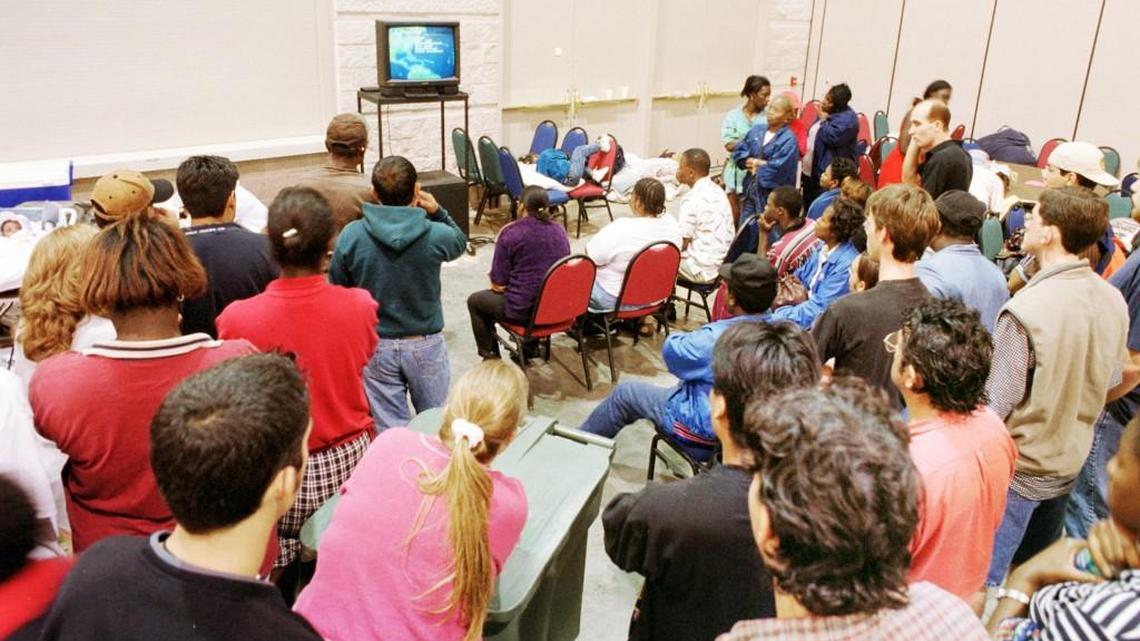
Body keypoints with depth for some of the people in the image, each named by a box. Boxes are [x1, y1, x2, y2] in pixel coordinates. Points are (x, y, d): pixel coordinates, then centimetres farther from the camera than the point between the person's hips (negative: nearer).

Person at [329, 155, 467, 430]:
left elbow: (337, 289, 0)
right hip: (425, 343, -1)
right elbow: (461, 242, 8)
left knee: (390, 428, 12)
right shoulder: (435, 235, -16)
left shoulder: (351, 235, -13)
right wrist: (438, 212, -4)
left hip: (377, 345, 1)